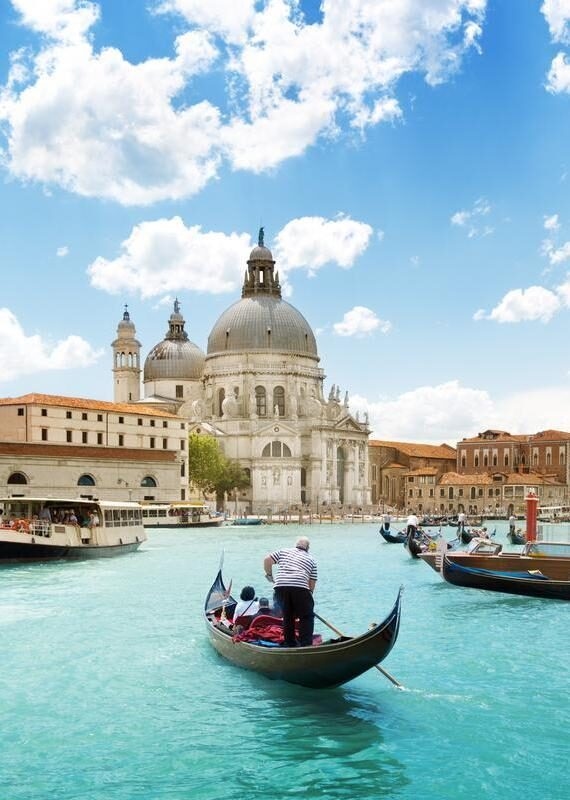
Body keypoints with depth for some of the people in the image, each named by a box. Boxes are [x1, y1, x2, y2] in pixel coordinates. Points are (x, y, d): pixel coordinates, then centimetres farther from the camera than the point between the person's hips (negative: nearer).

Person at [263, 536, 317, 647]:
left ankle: (289, 644, 23)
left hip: (280, 587, 2)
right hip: (300, 588, -2)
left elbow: (267, 560, 14)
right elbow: (312, 583, 17)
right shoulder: (311, 559, 22)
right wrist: (309, 594, 26)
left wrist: (269, 575, 25)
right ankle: (306, 645, 0)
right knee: (306, 617, 10)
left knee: (287, 616, 19)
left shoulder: (284, 551, 25)